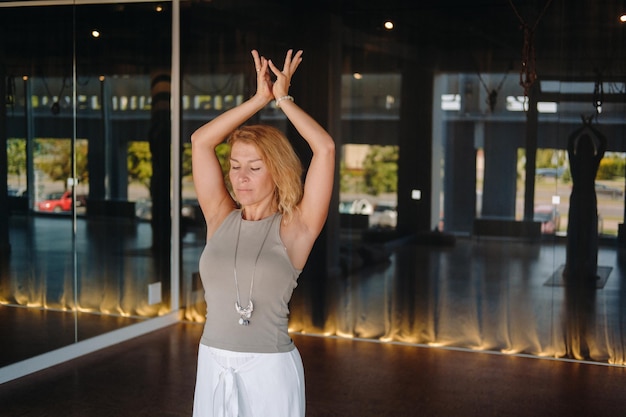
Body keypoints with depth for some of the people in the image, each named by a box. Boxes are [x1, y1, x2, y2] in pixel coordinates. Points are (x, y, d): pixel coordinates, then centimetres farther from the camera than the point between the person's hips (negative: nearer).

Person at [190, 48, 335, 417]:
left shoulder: (294, 230, -6)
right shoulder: (221, 220, 4)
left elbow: (325, 148, -14)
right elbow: (200, 141, 2)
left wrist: (283, 98, -2)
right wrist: (260, 98, 3)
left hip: (269, 372, -3)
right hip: (213, 368, 4)